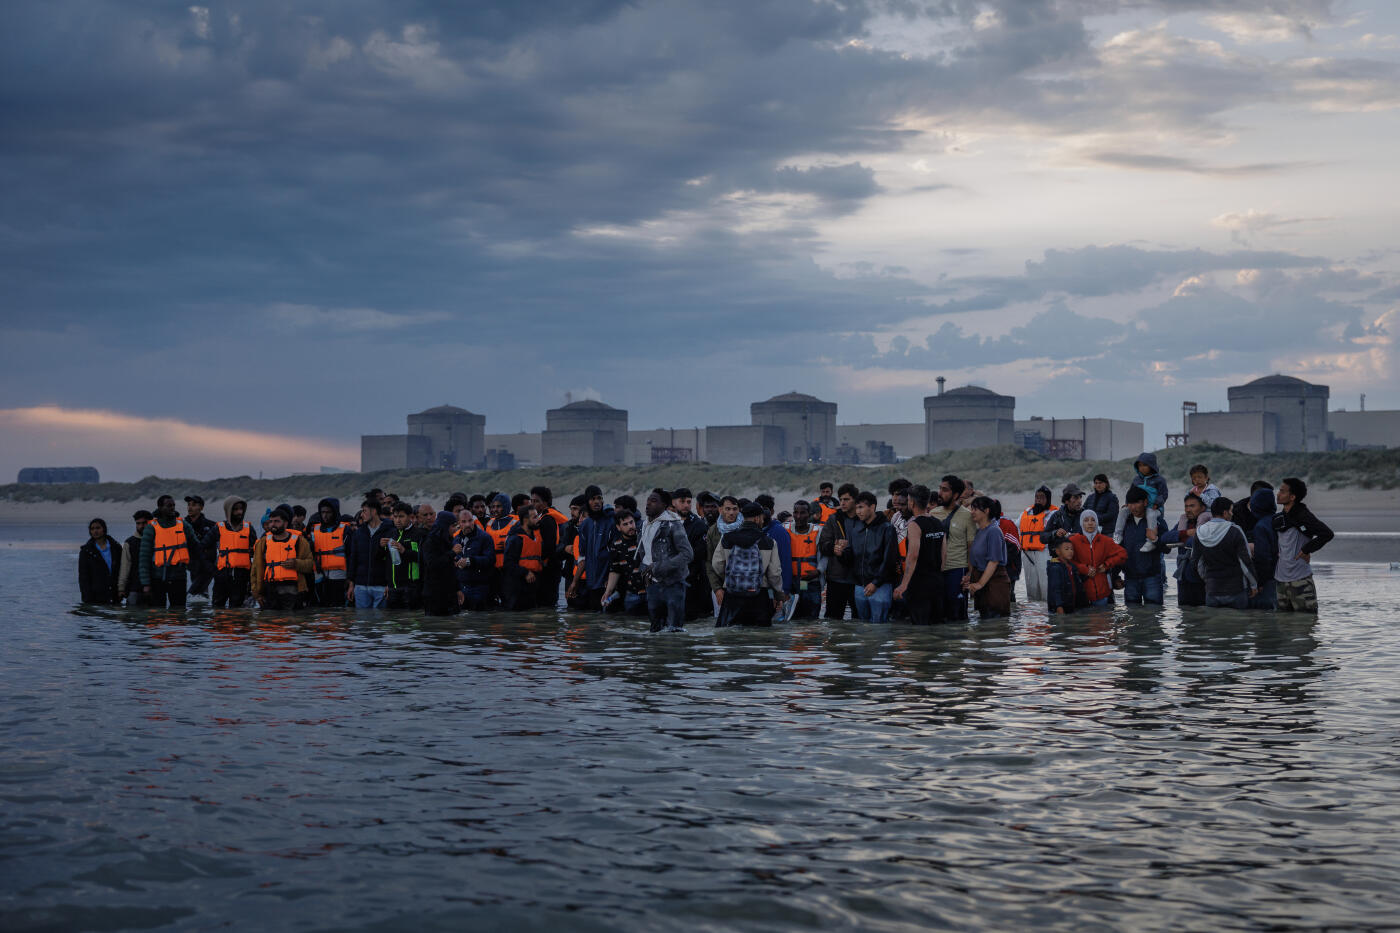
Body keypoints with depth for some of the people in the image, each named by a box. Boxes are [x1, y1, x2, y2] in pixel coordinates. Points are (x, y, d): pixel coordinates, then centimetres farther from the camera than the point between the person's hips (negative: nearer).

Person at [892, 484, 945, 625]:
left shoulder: (914, 524, -14)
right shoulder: (938, 524, 10)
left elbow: (913, 556, -24)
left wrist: (904, 585, -26)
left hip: (919, 582, -8)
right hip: (937, 581, 8)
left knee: (920, 625, -6)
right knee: (937, 623, 13)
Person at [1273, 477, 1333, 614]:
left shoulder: (1303, 516, -13)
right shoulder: (1278, 518, 9)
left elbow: (1327, 534, -23)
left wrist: (1306, 550, -17)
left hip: (1300, 580, -7)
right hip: (1282, 580, 7)